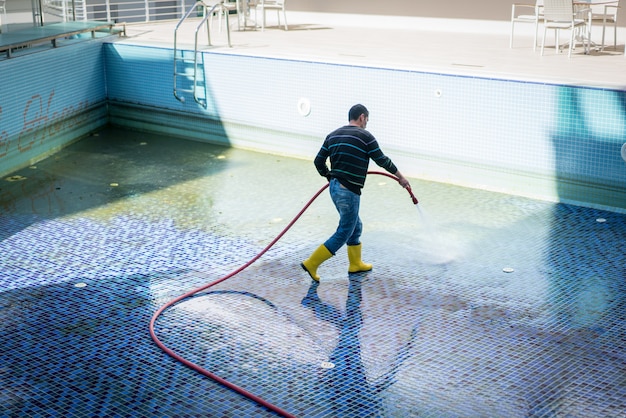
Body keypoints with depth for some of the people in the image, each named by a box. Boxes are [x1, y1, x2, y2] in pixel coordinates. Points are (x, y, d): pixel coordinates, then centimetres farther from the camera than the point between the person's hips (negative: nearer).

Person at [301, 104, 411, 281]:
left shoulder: (333, 135, 9)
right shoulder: (365, 136, -8)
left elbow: (319, 161, 9)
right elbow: (382, 160, -1)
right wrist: (401, 177, 13)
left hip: (334, 187, 8)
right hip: (349, 191, -8)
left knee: (355, 227, 22)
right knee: (343, 233, 0)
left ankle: (356, 263, 32)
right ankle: (312, 263, -3)